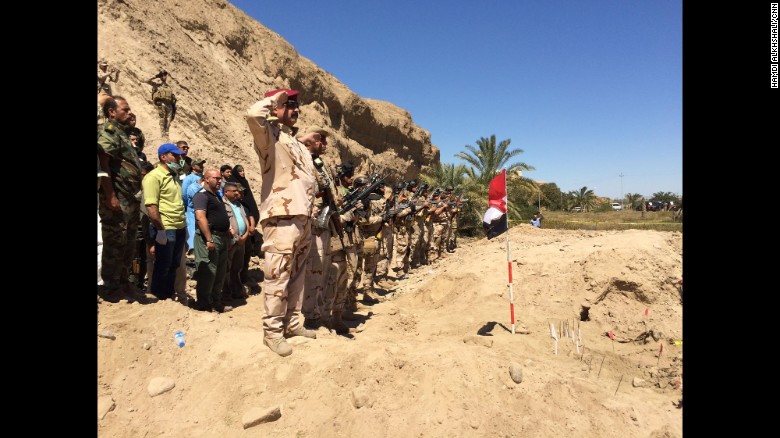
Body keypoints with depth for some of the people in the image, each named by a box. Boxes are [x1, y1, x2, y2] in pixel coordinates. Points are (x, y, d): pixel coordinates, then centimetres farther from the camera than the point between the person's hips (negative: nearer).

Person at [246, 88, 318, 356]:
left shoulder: (296, 141, 25)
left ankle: (292, 322, 23)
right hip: (281, 216, -8)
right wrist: (274, 99, -6)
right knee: (278, 276, -7)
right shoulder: (270, 133, -1)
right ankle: (272, 331, 2)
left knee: (297, 274, 13)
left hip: (303, 216, 9)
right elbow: (253, 114, -24)